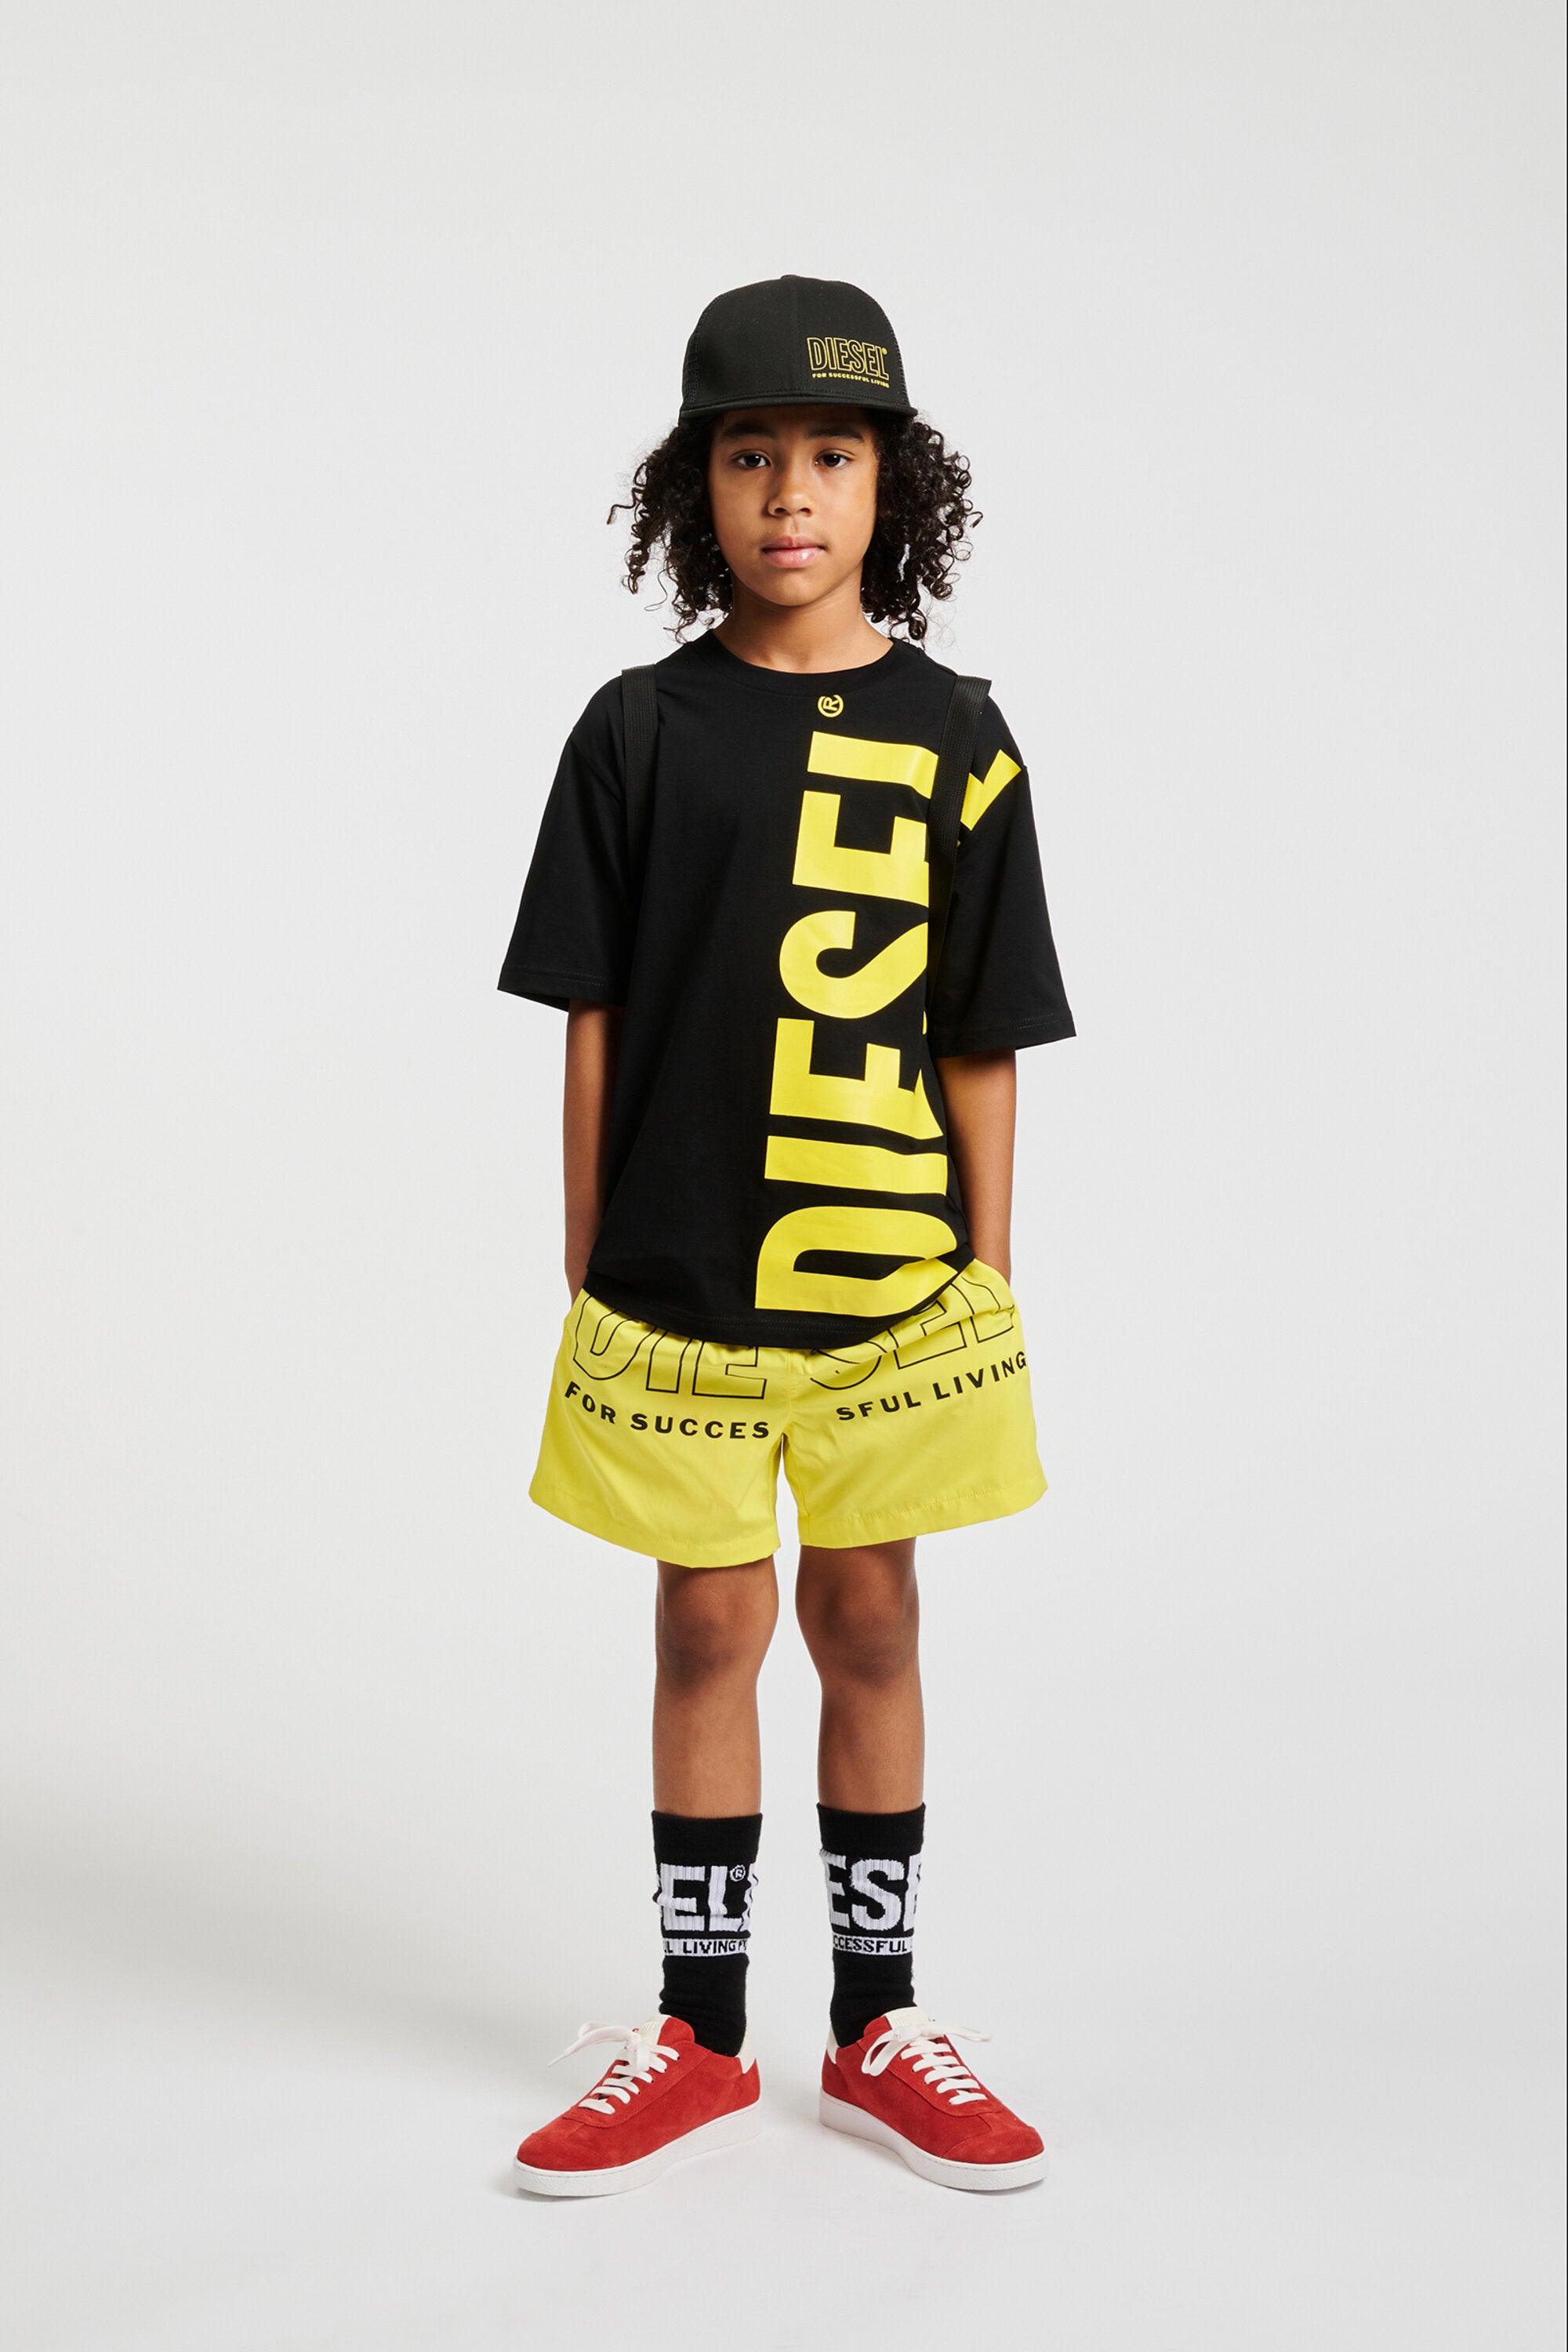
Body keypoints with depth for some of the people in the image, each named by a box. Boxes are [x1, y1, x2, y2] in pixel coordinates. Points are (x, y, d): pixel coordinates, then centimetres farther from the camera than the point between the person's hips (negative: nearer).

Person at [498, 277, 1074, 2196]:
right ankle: (698, 2040, 25)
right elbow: (593, 1019, 2)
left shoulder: (954, 737, 0)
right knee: (706, 1628, 9)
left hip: (893, 1280, 0)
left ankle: (877, 2034, 26)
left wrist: (989, 1280, 2)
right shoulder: (640, 729, 0)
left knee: (869, 1625, 11)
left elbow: (978, 1041, 2)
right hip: (676, 1283, 0)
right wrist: (584, 1266, 1)